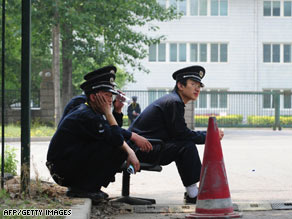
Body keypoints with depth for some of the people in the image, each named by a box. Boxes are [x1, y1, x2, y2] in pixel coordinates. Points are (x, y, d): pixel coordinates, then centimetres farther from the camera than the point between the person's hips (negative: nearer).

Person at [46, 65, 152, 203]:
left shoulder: (91, 111, 12)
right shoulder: (86, 116, -20)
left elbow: (114, 132, 14)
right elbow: (116, 139, -20)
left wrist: (117, 110, 1)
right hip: (63, 171, -10)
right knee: (116, 149, -19)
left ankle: (78, 186, 9)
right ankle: (83, 188, -12)